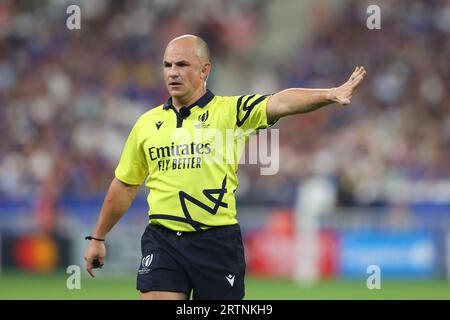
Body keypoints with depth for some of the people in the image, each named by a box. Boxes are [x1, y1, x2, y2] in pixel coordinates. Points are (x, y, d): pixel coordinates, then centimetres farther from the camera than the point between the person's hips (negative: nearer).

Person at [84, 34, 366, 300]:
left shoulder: (231, 111, -2)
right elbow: (124, 186, 21)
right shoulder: (147, 124, 10)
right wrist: (98, 238, 25)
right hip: (162, 240, 2)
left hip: (217, 241, -2)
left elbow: (280, 103, -19)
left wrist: (330, 94, -36)